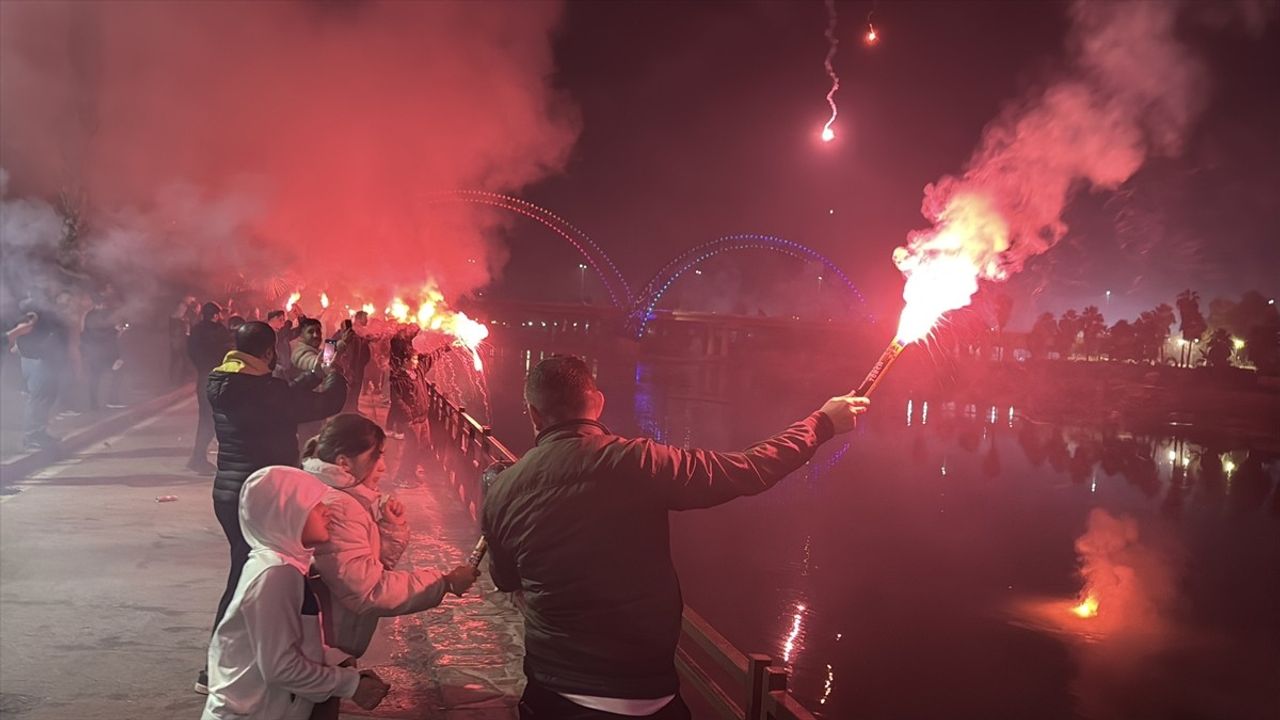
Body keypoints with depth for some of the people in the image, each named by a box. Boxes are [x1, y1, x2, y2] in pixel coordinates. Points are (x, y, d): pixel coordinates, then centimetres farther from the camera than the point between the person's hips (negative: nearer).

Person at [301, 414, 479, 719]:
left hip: (321, 643, 10)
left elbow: (378, 560, 9)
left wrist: (389, 517, -9)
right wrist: (445, 583, -24)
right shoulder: (336, 508, -26)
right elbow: (370, 590, -29)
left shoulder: (346, 498, 6)